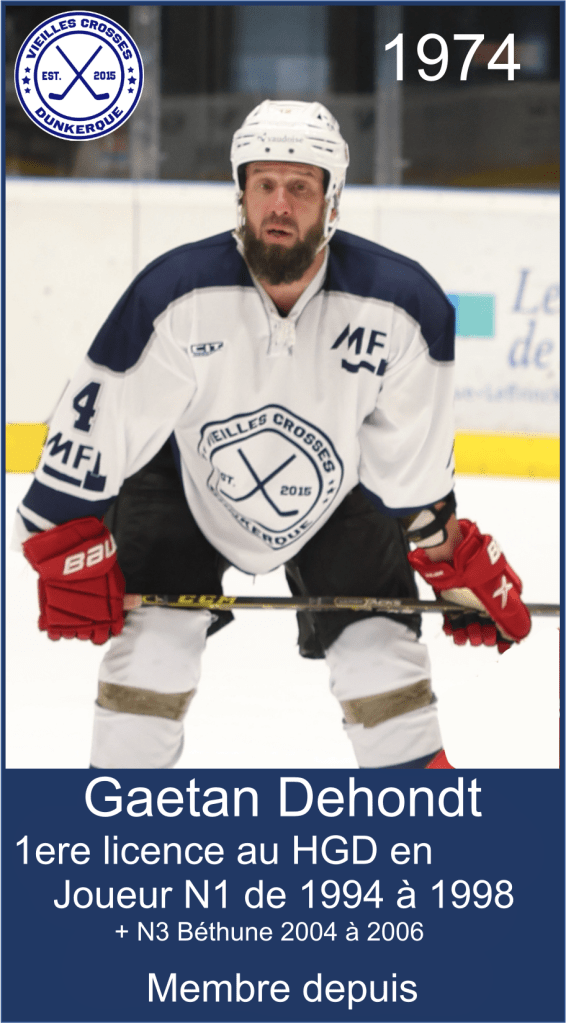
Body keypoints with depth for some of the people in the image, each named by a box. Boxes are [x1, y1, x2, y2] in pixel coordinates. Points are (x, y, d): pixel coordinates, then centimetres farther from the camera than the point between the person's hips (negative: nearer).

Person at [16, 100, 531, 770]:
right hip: (184, 481, -1)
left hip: (337, 490, 1)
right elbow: (94, 424, -22)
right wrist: (74, 559, -23)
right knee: (151, 638, -15)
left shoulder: (401, 305, -25)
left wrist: (462, 571, -6)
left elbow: (416, 466, -10)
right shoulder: (177, 295, -30)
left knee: (382, 646, -8)